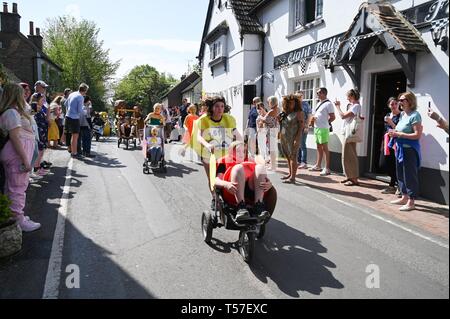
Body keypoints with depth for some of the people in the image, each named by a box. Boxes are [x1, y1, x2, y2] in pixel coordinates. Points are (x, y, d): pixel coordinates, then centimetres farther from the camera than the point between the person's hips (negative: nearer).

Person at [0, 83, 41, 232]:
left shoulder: (13, 111, 17)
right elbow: (15, 137, -20)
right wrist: (25, 160, -22)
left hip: (16, 154, 10)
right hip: (17, 154, -10)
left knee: (13, 187, 17)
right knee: (18, 187, -4)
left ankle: (16, 215, 28)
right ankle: (18, 221, 3)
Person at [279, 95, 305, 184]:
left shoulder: (298, 113, -5)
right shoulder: (285, 113, 15)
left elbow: (301, 126, -12)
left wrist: (297, 138, -18)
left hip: (293, 139, -7)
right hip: (284, 138, 7)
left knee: (293, 157, -8)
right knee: (288, 157, 12)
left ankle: (293, 177, -7)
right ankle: (290, 174, 22)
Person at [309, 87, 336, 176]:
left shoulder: (328, 104, -10)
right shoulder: (319, 103, 17)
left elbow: (333, 117, -12)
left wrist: (326, 123, -9)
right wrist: (313, 119, 6)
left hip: (323, 129, -9)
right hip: (316, 128, 9)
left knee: (325, 148, -7)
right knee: (319, 147, 15)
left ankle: (327, 169, -3)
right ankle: (318, 166, 25)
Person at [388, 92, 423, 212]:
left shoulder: (415, 115, -13)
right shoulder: (402, 114, 13)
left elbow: (417, 135, -19)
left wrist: (399, 134, -19)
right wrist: (395, 133, 6)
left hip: (410, 149, -9)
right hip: (401, 148, 9)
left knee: (410, 175, -3)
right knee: (401, 174, 15)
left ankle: (411, 202, 6)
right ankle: (404, 197, 28)